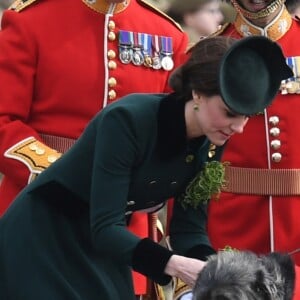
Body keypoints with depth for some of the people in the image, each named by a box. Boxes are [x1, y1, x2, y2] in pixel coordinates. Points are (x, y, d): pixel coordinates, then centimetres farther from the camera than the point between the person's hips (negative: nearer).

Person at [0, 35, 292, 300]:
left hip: (102, 251, 7)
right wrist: (172, 264, -43)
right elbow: (104, 227, -32)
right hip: (40, 240, -6)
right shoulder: (128, 120, -29)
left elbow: (189, 227, -4)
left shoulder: (209, 145, -9)